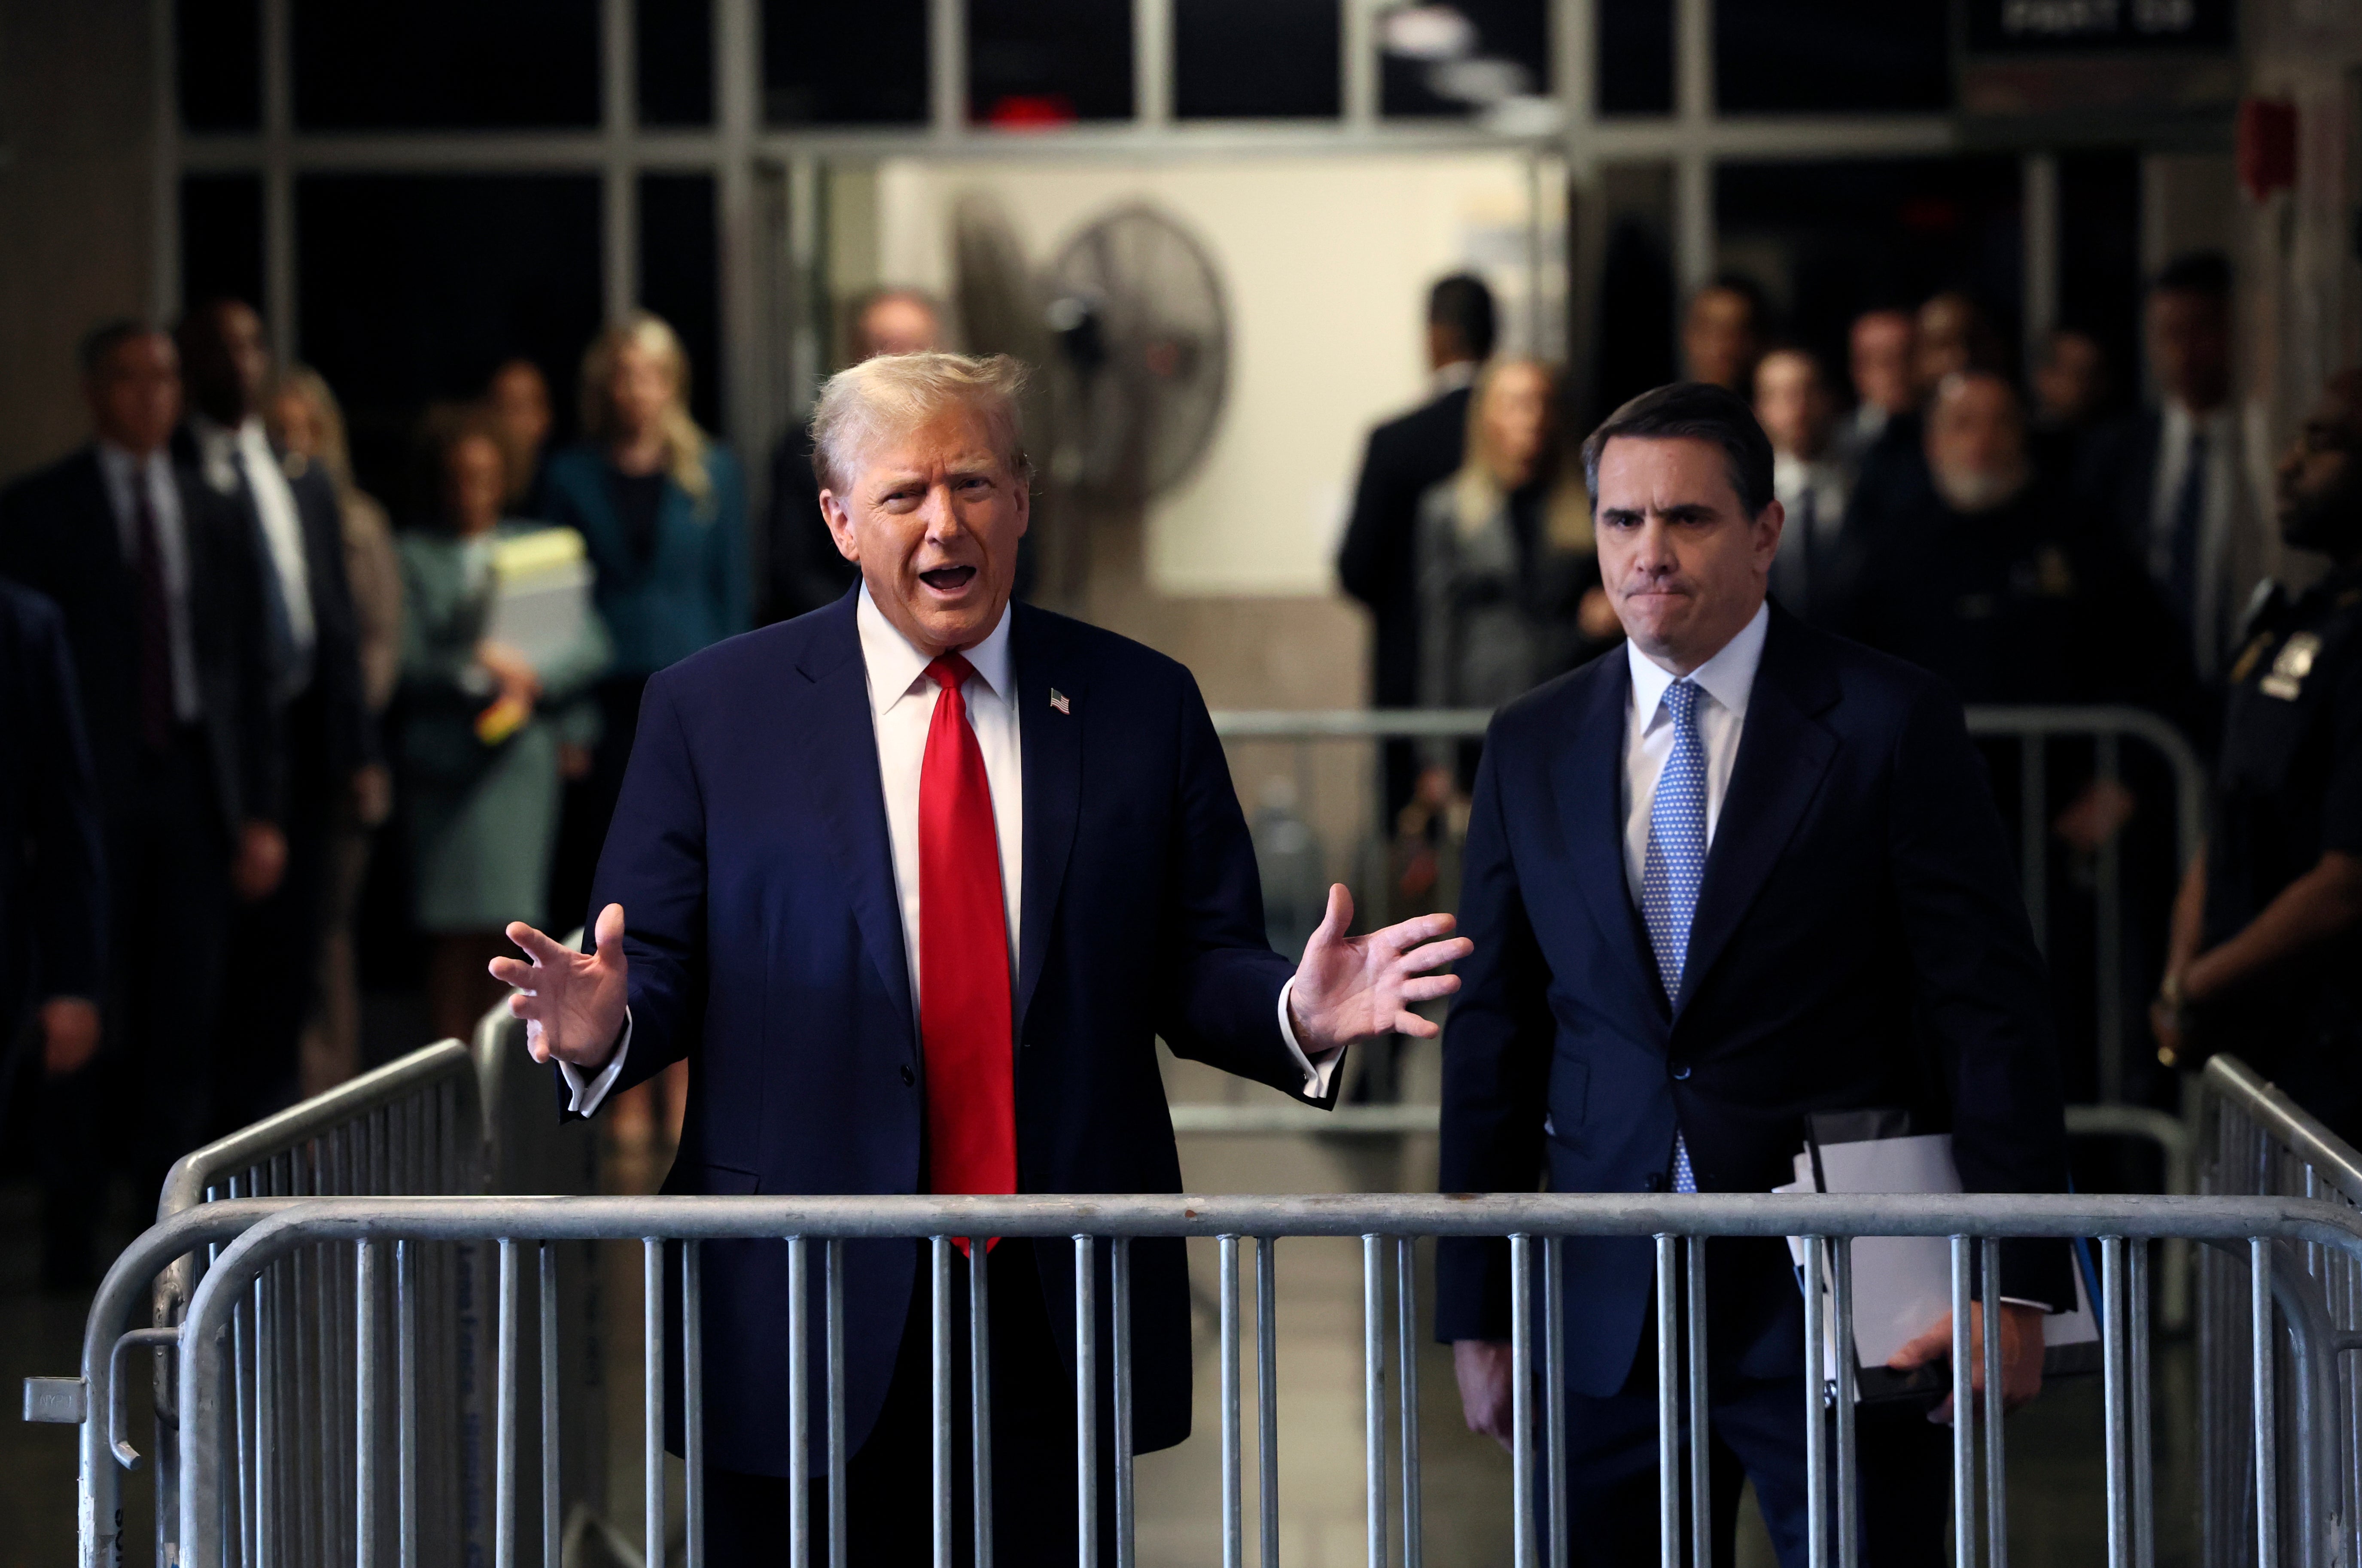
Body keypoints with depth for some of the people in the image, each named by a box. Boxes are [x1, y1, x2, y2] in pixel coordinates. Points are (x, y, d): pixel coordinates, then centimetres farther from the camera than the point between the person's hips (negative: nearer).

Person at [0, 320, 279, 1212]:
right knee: (92, 1022, -5)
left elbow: (251, 672, 12)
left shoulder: (215, 519, 13)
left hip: (194, 784, 3)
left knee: (186, 1020, 3)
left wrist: (261, 814, 6)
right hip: (90, 791, -3)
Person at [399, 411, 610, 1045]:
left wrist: (532, 673, -13)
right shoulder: (416, 557, 5)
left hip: (523, 752, 2)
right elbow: (407, 660, -4)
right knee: (454, 930, -5)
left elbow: (589, 646, 3)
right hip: (446, 753, -2)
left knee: (506, 931, -1)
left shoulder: (538, 547, 12)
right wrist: (475, 664, -16)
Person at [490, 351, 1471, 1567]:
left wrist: (1297, 1014, -15)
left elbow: (1199, 967, 6)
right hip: (804, 1309, -1)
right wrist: (604, 1026, -20)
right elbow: (661, 965, 2)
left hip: (1061, 1316, 1)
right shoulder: (710, 712, 4)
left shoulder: (1142, 705, 7)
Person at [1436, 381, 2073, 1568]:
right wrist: (1476, 1316, 8)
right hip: (1606, 1322, 3)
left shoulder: (1892, 726, -2)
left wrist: (2017, 1286, -10)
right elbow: (1493, 1040, 11)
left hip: (1838, 1300, -3)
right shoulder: (1530, 748, 9)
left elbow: (1991, 1015, -4)